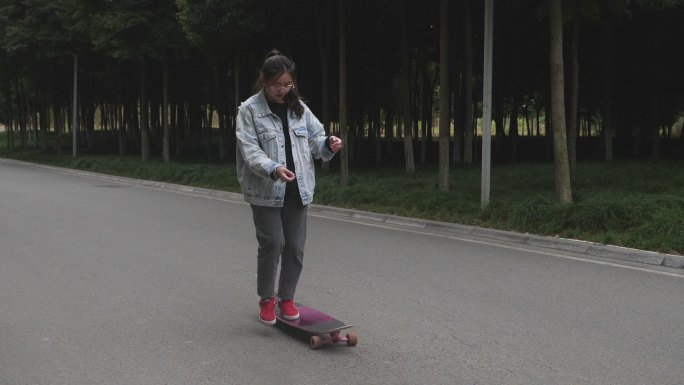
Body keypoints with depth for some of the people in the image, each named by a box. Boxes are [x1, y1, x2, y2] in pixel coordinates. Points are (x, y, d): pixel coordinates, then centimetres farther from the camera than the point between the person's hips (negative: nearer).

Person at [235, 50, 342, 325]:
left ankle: (287, 297, 23)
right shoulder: (249, 110, -7)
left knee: (295, 245, 6)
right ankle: (266, 298, 13)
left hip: (297, 190, 4)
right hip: (265, 191, -4)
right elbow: (250, 150, -15)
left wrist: (328, 145, -14)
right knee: (272, 243, -8)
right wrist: (273, 169, -32)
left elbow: (315, 139, 10)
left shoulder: (299, 108, 8)